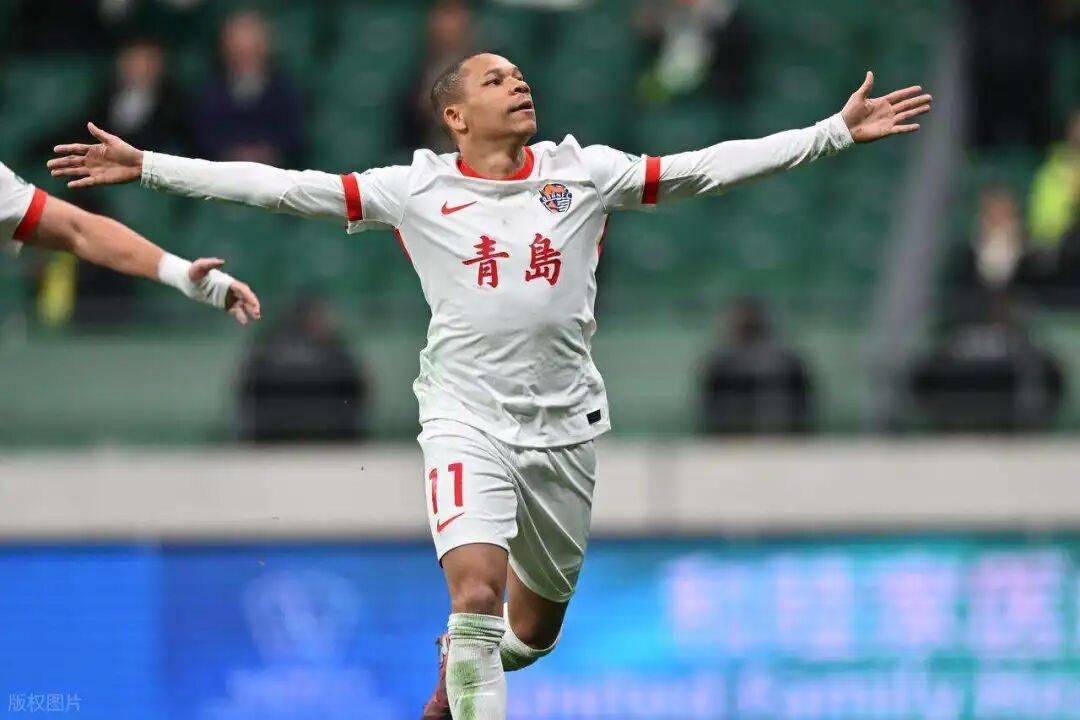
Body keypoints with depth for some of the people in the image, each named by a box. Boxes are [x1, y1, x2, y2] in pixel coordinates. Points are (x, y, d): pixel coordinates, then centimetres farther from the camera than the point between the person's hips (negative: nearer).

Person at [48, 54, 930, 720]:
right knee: (476, 594, -22)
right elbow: (282, 187, -2)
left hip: (563, 422, 3)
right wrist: (147, 167, -7)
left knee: (535, 623, 14)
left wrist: (837, 130, -6)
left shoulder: (585, 173, 3)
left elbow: (708, 166, 0)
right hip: (467, 418, -3)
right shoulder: (417, 190, -1)